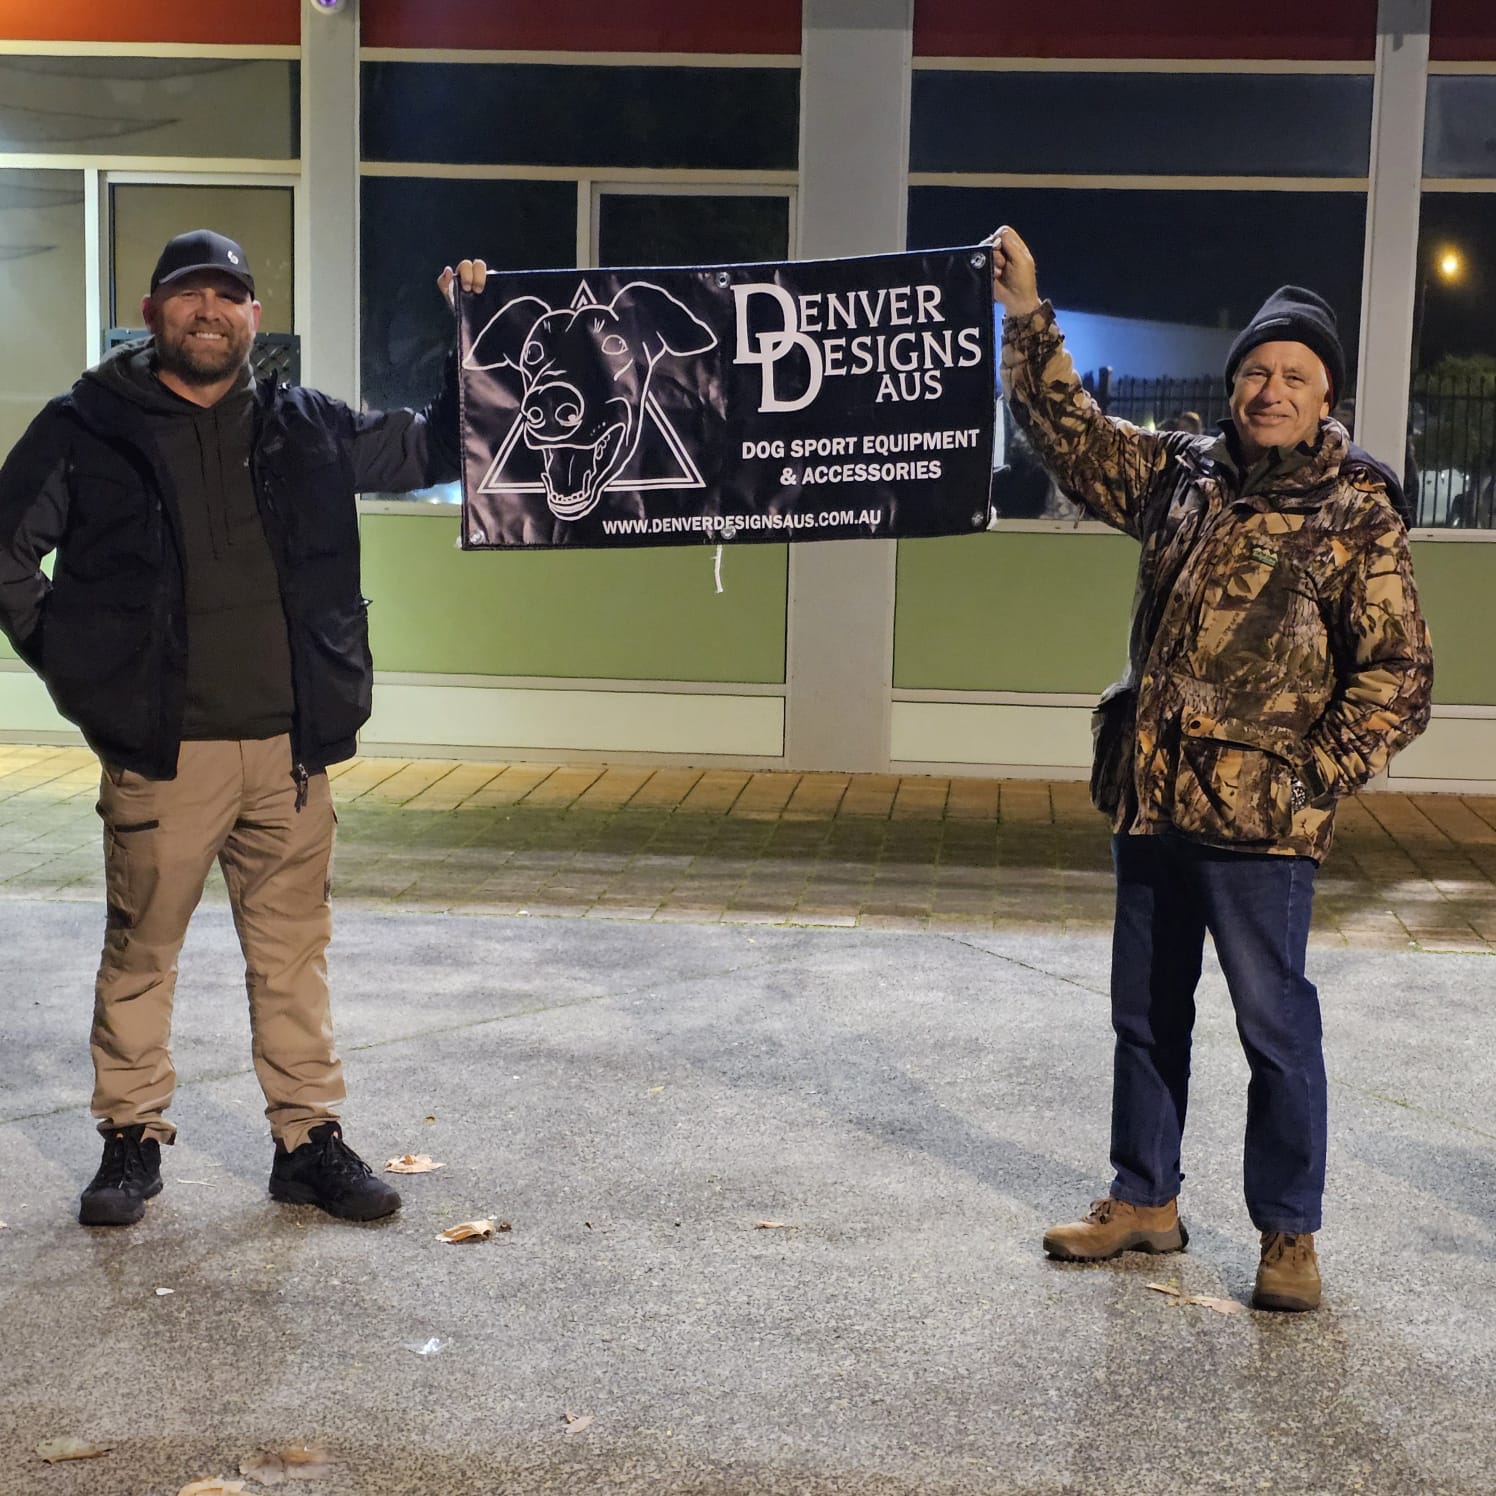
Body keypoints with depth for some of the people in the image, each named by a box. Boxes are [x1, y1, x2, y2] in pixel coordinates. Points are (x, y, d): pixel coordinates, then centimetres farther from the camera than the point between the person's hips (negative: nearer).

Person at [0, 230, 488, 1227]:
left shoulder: (308, 429, 10)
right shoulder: (87, 429, 2)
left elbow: (436, 448, 20)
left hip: (290, 749, 3)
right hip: (161, 752, -2)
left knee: (296, 948, 9)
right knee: (141, 948, 5)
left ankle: (311, 1140, 19)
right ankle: (133, 1138, 20)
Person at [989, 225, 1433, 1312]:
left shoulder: (1356, 515, -6)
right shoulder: (1183, 474, 7)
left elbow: (1398, 675, -6)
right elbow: (1071, 435, 11)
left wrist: (1316, 777, -14)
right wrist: (1029, 320, 2)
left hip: (1259, 818, -5)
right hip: (1152, 800, 5)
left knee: (1275, 1025, 2)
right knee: (1147, 1012, 15)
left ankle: (1290, 1234, 16)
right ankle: (1145, 1202, 31)